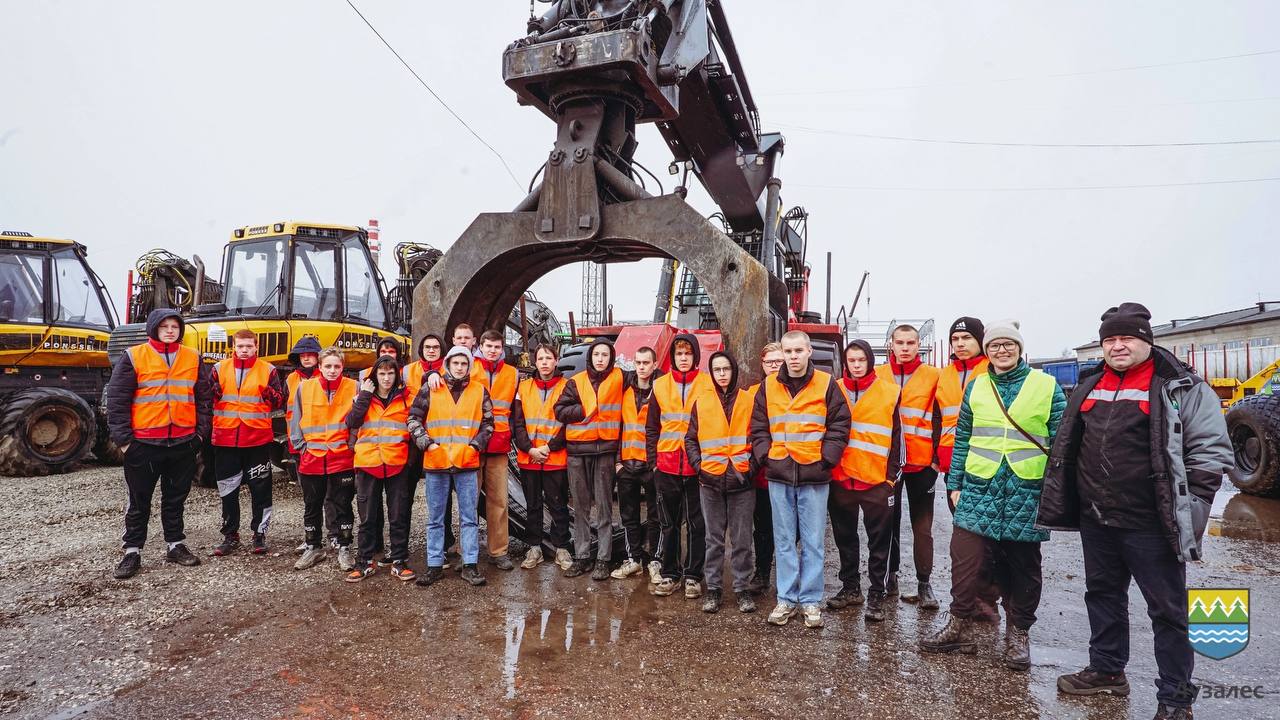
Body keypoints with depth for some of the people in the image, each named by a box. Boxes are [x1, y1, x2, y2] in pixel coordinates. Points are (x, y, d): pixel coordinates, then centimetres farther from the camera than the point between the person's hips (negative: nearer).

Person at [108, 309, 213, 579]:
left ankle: (176, 545, 25)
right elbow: (116, 399, -4)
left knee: (176, 498, 14)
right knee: (138, 501, 8)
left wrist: (201, 433, 4)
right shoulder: (133, 357, -3)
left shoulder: (193, 359, 7)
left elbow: (204, 399, 10)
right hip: (144, 444, -2)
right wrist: (123, 438, -8)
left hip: (183, 444, 3)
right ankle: (132, 551, 18)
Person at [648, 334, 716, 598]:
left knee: (696, 524, 6)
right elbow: (651, 428, 11)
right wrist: (653, 459, 4)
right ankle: (669, 574, 22)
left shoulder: (708, 385, 0)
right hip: (666, 466, 3)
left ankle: (693, 576, 17)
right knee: (668, 524, 10)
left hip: (697, 467, -2)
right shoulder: (660, 386, 7)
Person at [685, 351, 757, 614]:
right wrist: (699, 464, -1)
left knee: (742, 539, 5)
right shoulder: (701, 403, 7)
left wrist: (752, 464, -6)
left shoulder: (749, 400, 3)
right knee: (714, 538, 9)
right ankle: (713, 588, 18)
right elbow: (690, 439, 12)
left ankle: (742, 587, 17)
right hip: (710, 481, 1)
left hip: (742, 480, -1)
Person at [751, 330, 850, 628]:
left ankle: (811, 601, 15)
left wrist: (825, 459, -7)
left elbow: (839, 427, 1)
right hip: (779, 476, 2)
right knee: (784, 541, 9)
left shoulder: (826, 385, 0)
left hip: (814, 477, -2)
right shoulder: (768, 386, 7)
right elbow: (758, 428, 11)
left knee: (813, 542, 5)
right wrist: (766, 456, -1)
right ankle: (786, 599, 18)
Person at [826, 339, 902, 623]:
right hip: (840, 478, 3)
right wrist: (826, 468, 6)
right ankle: (850, 588, 27)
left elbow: (896, 437, 1)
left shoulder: (889, 392, 0)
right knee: (845, 538, 13)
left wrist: (892, 475, -3)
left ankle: (876, 594, 14)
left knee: (879, 540, 4)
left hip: (876, 480, -2)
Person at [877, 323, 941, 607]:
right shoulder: (878, 375, 5)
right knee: (889, 521, 11)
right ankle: (890, 576, 24)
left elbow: (938, 419, 0)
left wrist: (937, 457, -6)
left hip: (921, 462, -1)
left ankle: (924, 583, 13)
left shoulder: (932, 376, 1)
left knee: (922, 526, 4)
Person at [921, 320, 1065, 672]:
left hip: (1027, 494, -1)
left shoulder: (1047, 386, 2)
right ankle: (960, 626, 13)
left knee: (1023, 566, 10)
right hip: (979, 489, 2)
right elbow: (962, 439, 12)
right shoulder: (976, 387, 9)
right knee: (965, 558, -2)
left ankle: (1018, 633, 26)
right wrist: (954, 484, 8)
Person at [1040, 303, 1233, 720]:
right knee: (1102, 596, 18)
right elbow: (1068, 446, 18)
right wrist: (1061, 502, 15)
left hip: (1150, 525, -6)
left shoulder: (1181, 388, -8)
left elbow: (1211, 451, -8)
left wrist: (1188, 508, -13)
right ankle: (1107, 670, 35)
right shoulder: (1090, 386, 10)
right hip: (1095, 520, 6)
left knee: (1167, 610, 6)